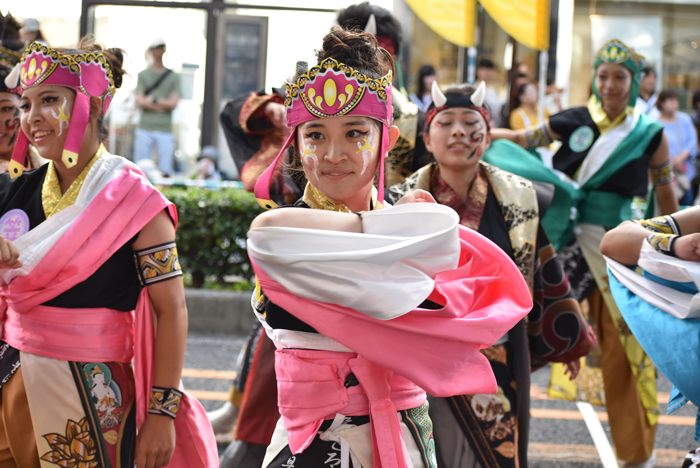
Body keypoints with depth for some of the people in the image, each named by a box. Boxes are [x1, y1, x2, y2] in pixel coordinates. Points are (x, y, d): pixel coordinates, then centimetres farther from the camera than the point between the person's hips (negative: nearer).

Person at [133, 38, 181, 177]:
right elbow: (139, 101, -1)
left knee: (166, 171, -6)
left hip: (165, 130, 0)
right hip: (144, 129, 0)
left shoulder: (173, 77, 11)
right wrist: (163, 105, -5)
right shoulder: (143, 75, 10)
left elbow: (173, 102, 0)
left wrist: (152, 100, -2)